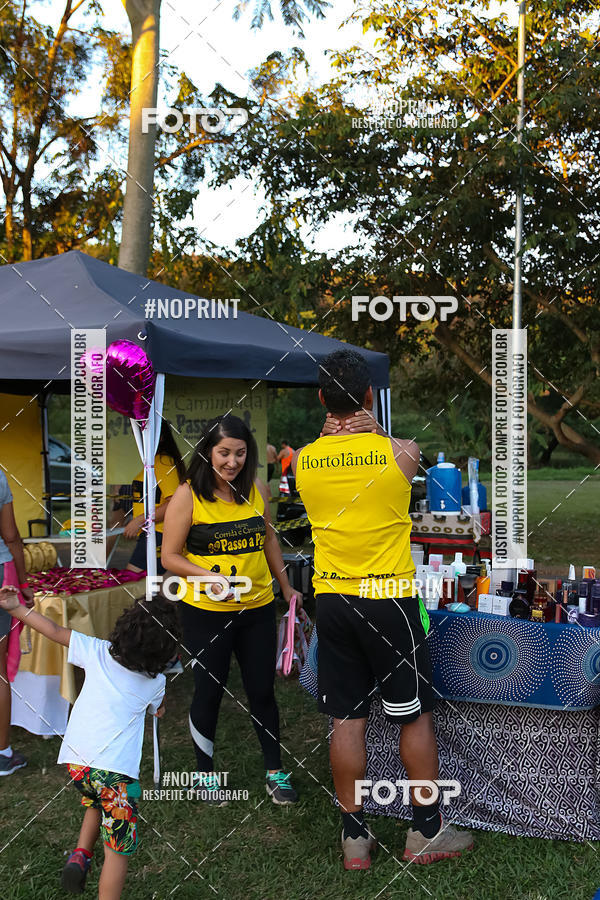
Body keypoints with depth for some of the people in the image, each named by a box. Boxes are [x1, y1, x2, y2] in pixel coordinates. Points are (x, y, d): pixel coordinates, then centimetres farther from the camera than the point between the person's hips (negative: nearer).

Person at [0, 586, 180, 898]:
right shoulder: (156, 682, 1)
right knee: (118, 849, 7)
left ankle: (80, 854, 20)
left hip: (75, 759, 4)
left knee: (96, 803, 34)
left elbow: (55, 631, 3)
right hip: (114, 769, -4)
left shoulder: (98, 651, 0)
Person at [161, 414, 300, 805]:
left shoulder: (257, 490, 1)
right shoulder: (188, 496, -11)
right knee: (209, 693, 12)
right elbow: (170, 556, -9)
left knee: (263, 691, 12)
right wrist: (209, 577, -24)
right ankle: (207, 772, 33)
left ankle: (275, 772, 29)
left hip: (258, 608, 3)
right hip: (206, 612, -3)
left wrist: (286, 586, 19)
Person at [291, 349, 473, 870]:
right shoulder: (401, 453, -11)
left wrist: (333, 433, 7)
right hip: (390, 599, -3)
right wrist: (373, 430, 6)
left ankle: (355, 837, 21)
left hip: (332, 601, 3)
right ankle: (427, 832, 24)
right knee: (417, 716, 12)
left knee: (347, 719, 11)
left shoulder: (305, 460, -3)